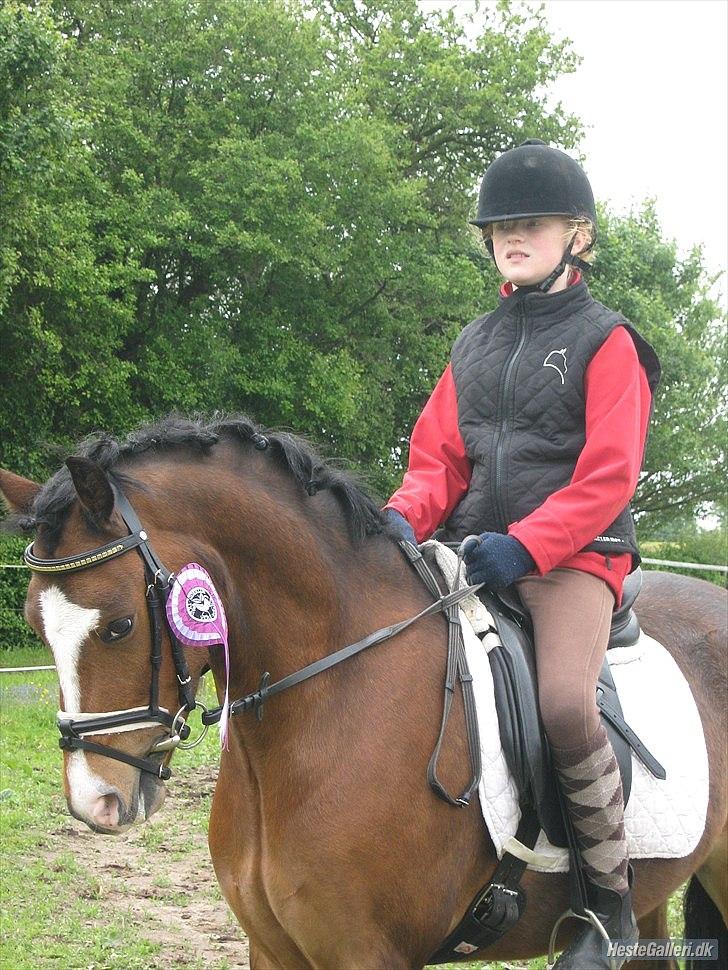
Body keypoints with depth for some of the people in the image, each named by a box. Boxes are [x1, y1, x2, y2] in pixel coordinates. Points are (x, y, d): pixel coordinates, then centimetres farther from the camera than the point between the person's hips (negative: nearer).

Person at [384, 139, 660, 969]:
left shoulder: (606, 341, 0)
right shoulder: (474, 345, 19)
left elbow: (606, 477, -8)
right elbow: (437, 454, 16)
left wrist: (526, 546, -20)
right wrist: (406, 516, -6)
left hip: (573, 550, -6)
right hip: (474, 546, 7)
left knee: (565, 700, -30)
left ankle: (610, 894, -11)